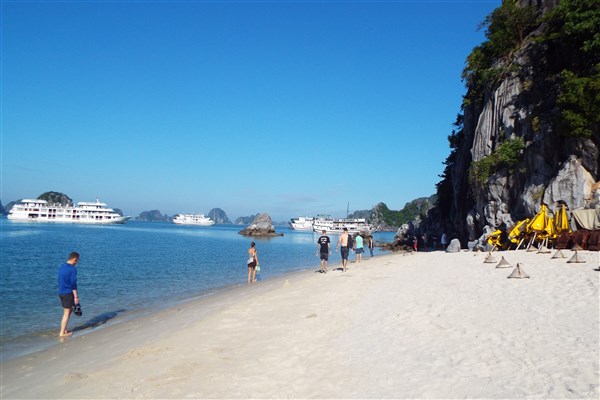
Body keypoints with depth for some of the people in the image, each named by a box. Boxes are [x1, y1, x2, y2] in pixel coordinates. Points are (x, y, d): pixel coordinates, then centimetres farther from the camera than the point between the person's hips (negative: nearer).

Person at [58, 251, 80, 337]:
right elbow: (73, 284, -18)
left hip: (61, 292, 8)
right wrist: (76, 296, -14)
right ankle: (62, 332, 7)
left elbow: (60, 281, 17)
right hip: (68, 293, -8)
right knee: (67, 312, 1)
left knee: (70, 310, 19)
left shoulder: (61, 267, 9)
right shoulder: (73, 269, -17)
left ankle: (64, 329, 22)